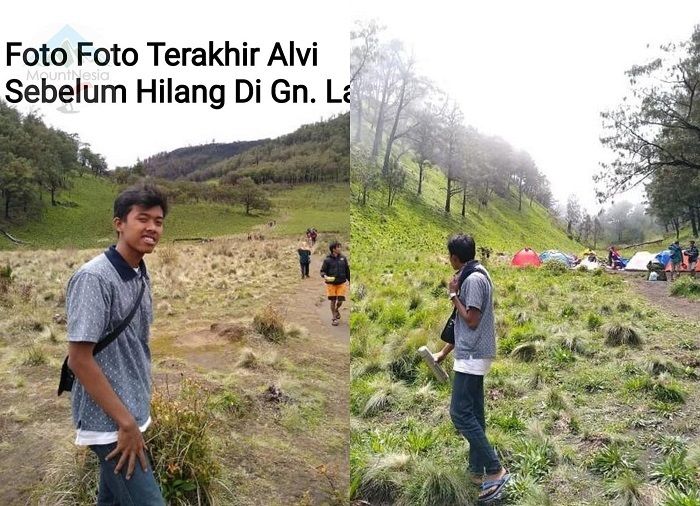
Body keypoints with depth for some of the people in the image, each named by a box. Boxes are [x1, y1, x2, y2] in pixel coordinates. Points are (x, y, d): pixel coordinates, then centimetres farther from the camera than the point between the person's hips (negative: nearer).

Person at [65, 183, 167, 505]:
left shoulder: (141, 276, 5)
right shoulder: (94, 278, -20)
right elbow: (79, 359, -22)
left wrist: (133, 416, 16)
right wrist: (126, 422, -19)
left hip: (130, 412, 8)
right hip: (110, 420, -8)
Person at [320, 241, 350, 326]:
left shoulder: (343, 258, 3)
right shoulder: (327, 260, -6)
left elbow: (347, 271, 10)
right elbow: (322, 271, -2)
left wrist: (350, 281, 12)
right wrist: (325, 276, -23)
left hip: (341, 283, 2)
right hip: (331, 283, -2)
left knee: (340, 301, 0)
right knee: (333, 301, 5)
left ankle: (336, 310, 34)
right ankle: (334, 318, 20)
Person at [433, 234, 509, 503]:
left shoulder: (473, 279, -17)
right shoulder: (474, 276, 15)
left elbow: (472, 321, -21)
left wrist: (454, 295, -10)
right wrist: (444, 352, 25)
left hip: (472, 356, -10)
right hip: (473, 354, 10)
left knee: (460, 414, -10)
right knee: (473, 413, 13)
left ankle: (496, 470, -7)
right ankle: (478, 471, 20)